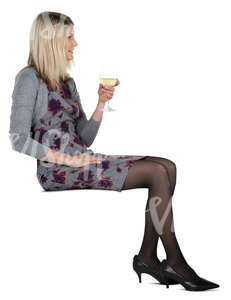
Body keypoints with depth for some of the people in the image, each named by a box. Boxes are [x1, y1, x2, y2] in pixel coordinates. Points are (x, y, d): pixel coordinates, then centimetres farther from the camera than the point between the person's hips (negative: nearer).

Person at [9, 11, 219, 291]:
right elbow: (19, 139, -14)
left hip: (80, 159, 8)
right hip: (57, 171, -8)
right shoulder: (29, 79, -5)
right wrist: (68, 159, -17)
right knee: (158, 173, -18)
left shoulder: (67, 82, 20)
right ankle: (175, 262, -8)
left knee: (167, 166, -8)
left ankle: (147, 256, -12)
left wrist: (101, 103, 3)